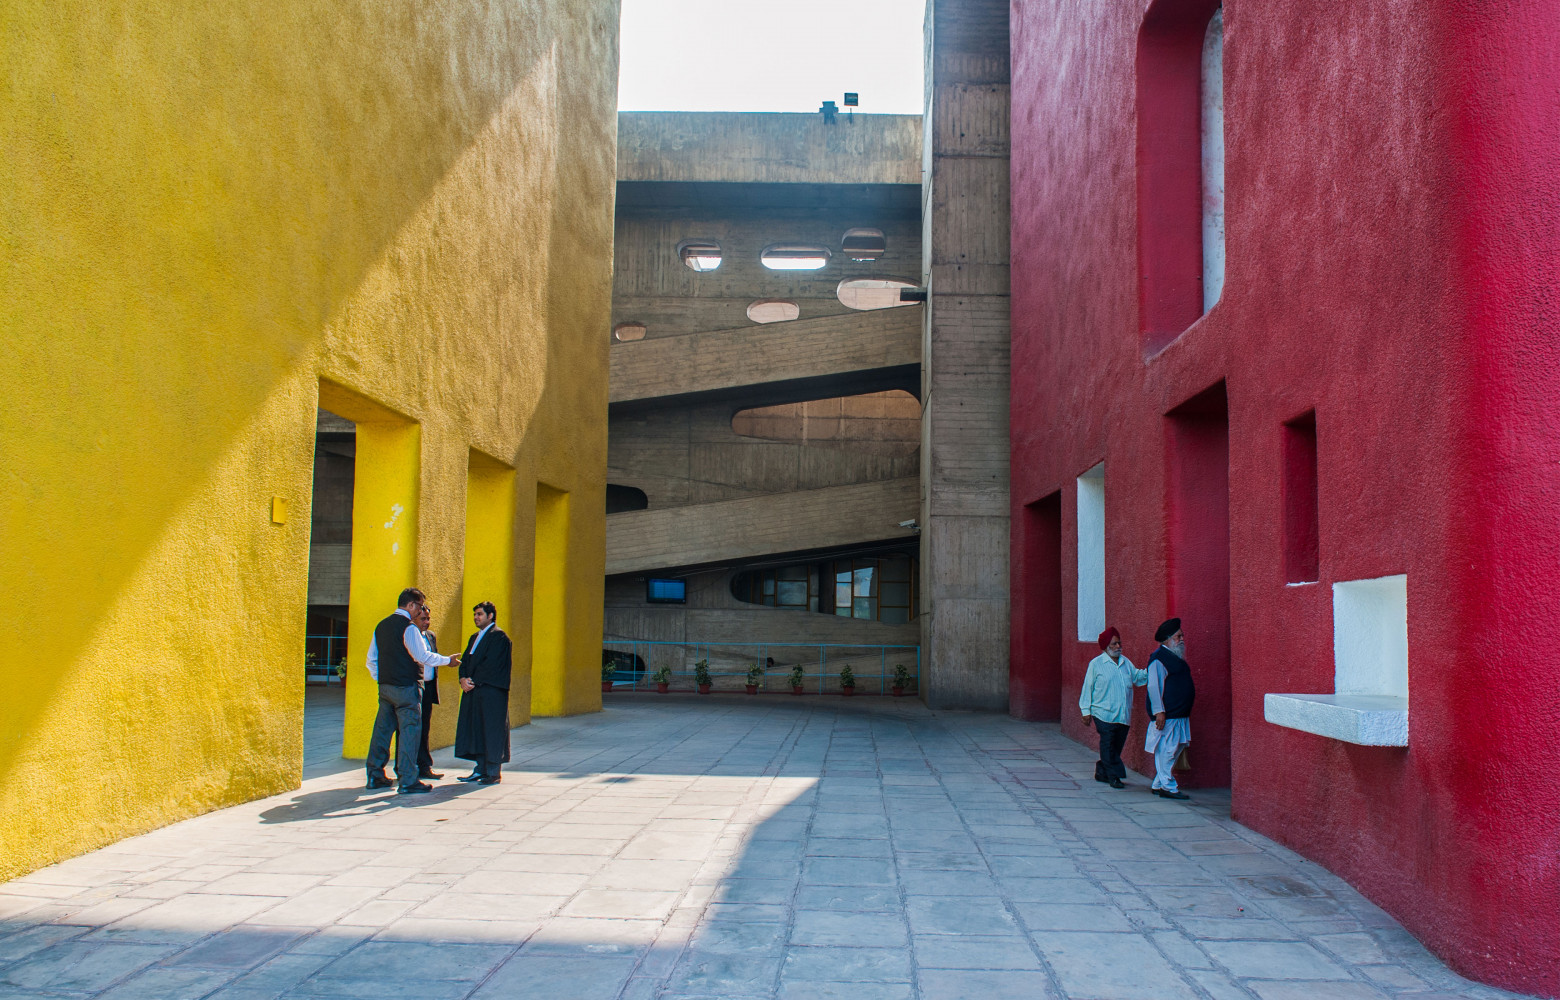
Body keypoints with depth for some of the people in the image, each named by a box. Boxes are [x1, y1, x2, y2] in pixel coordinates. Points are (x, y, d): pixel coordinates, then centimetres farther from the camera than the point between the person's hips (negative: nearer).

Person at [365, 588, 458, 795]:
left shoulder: (381, 626, 13)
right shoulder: (409, 627, -13)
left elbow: (371, 659, 16)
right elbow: (422, 656, -17)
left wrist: (380, 679, 19)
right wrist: (448, 660, -6)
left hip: (385, 686, 8)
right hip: (406, 687, -8)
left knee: (382, 730, 13)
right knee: (409, 731, -4)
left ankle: (375, 776, 20)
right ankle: (407, 781, -3)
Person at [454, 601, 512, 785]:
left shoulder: (498, 636, -7)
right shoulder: (474, 638, 21)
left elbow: (491, 664, -16)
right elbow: (465, 661, 14)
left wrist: (473, 681, -14)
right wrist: (463, 679, -4)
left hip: (491, 692, -8)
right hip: (473, 691, 8)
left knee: (491, 731, -4)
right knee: (475, 730, 8)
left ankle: (493, 772, 0)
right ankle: (479, 769, 14)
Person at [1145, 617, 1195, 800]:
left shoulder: (1175, 657, 19)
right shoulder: (1159, 658, -13)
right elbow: (1154, 686, -19)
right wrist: (1159, 711, -23)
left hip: (1179, 714, 10)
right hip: (1167, 715, -10)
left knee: (1176, 748, 12)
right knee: (1167, 750, -7)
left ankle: (1158, 784, 19)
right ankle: (1167, 787, -3)